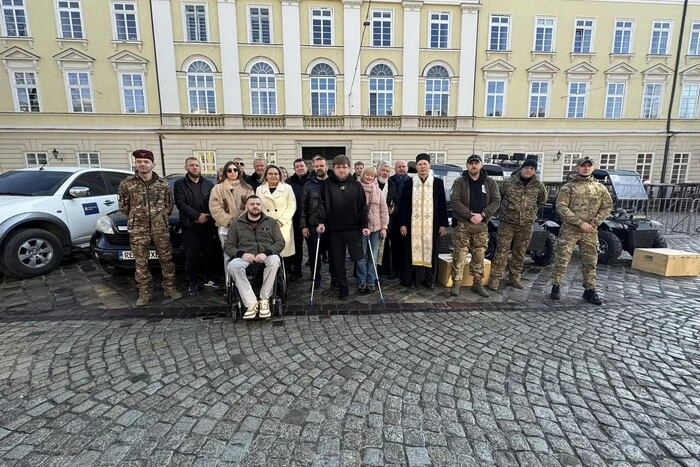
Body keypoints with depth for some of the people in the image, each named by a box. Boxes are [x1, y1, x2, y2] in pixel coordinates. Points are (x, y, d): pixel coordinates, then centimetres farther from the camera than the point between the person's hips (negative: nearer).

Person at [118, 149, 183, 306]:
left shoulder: (163, 184, 3)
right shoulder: (126, 184, -1)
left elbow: (169, 204, 12)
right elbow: (123, 206, 7)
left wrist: (161, 217, 6)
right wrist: (136, 218, 7)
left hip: (161, 228, 1)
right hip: (138, 229, -1)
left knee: (166, 258, 6)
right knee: (141, 262, 5)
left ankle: (170, 288, 18)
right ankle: (145, 292, 17)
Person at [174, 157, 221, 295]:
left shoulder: (209, 183, 12)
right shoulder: (180, 184, 5)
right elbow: (180, 203, -7)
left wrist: (207, 217, -6)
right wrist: (198, 216, -16)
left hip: (208, 225, 2)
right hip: (190, 226, -2)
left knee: (209, 253, 8)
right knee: (191, 256, 2)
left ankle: (209, 278, 22)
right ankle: (192, 283, 12)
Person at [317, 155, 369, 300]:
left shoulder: (356, 185, 3)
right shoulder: (327, 184, 2)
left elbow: (362, 206, 2)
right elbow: (321, 204, -1)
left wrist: (364, 226, -4)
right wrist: (321, 222, -12)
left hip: (353, 228, -1)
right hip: (334, 229, 1)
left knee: (358, 257, 1)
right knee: (338, 260, 8)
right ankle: (342, 287, 22)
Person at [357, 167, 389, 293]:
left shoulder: (379, 192, 7)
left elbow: (384, 211, 7)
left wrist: (384, 227, 1)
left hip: (375, 227, 2)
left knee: (373, 256, 6)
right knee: (361, 256, 2)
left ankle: (370, 282, 15)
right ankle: (362, 282, 13)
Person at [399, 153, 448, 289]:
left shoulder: (438, 182, 6)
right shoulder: (409, 182, 4)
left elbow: (442, 204, 6)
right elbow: (404, 204, 3)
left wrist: (443, 224, 1)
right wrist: (403, 224, -3)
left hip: (432, 224, 1)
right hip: (413, 224, 0)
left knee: (430, 250, 5)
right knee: (412, 251, 1)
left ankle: (429, 280, 16)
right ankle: (408, 279, 11)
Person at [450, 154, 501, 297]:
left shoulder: (490, 182, 8)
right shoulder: (460, 182, 0)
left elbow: (496, 201, 1)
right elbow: (455, 201, -10)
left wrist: (482, 215, -14)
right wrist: (470, 215, -18)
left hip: (482, 225, 3)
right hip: (463, 224, -2)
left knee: (479, 256, 8)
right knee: (459, 255, -5)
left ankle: (477, 283, 19)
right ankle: (456, 283, 2)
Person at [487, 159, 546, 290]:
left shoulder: (538, 185, 4)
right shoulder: (509, 182, -2)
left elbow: (542, 200, 21)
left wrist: (531, 211, 15)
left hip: (526, 225, 3)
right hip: (507, 222, -3)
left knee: (520, 252, 10)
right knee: (501, 250, -5)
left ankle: (514, 277, 23)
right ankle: (495, 277, 0)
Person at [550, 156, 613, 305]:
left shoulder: (600, 188, 10)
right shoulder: (568, 187, -1)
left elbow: (607, 206, 9)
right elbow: (561, 207, -10)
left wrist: (594, 223, -6)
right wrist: (580, 222, -16)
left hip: (590, 231, 3)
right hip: (569, 230, -3)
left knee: (590, 262, 9)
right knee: (562, 259, -2)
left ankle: (589, 290, 19)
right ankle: (556, 287, 9)